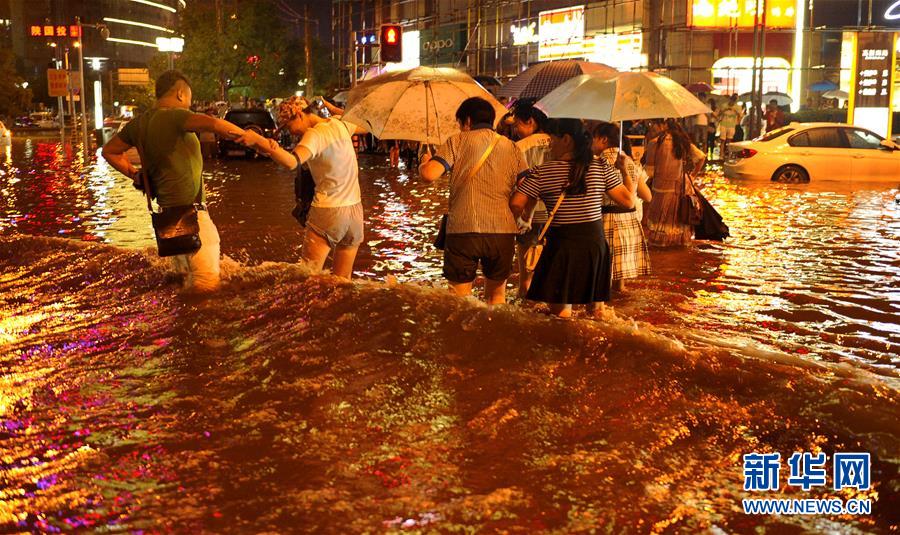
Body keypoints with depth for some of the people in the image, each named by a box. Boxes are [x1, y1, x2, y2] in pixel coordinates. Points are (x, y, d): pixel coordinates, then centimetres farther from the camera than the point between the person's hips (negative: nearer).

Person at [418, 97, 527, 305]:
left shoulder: (457, 142, 1)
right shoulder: (512, 148, 11)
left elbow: (429, 174, -10)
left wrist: (424, 162, 11)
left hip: (463, 228, -3)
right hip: (503, 231, 3)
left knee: (460, 297, 5)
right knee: (496, 294, 17)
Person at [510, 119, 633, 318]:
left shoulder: (541, 172, -6)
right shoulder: (601, 168, 0)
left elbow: (515, 205, -11)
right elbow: (628, 201, 2)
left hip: (561, 246, -3)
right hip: (595, 243, 3)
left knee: (561, 312, 7)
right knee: (595, 309, 19)